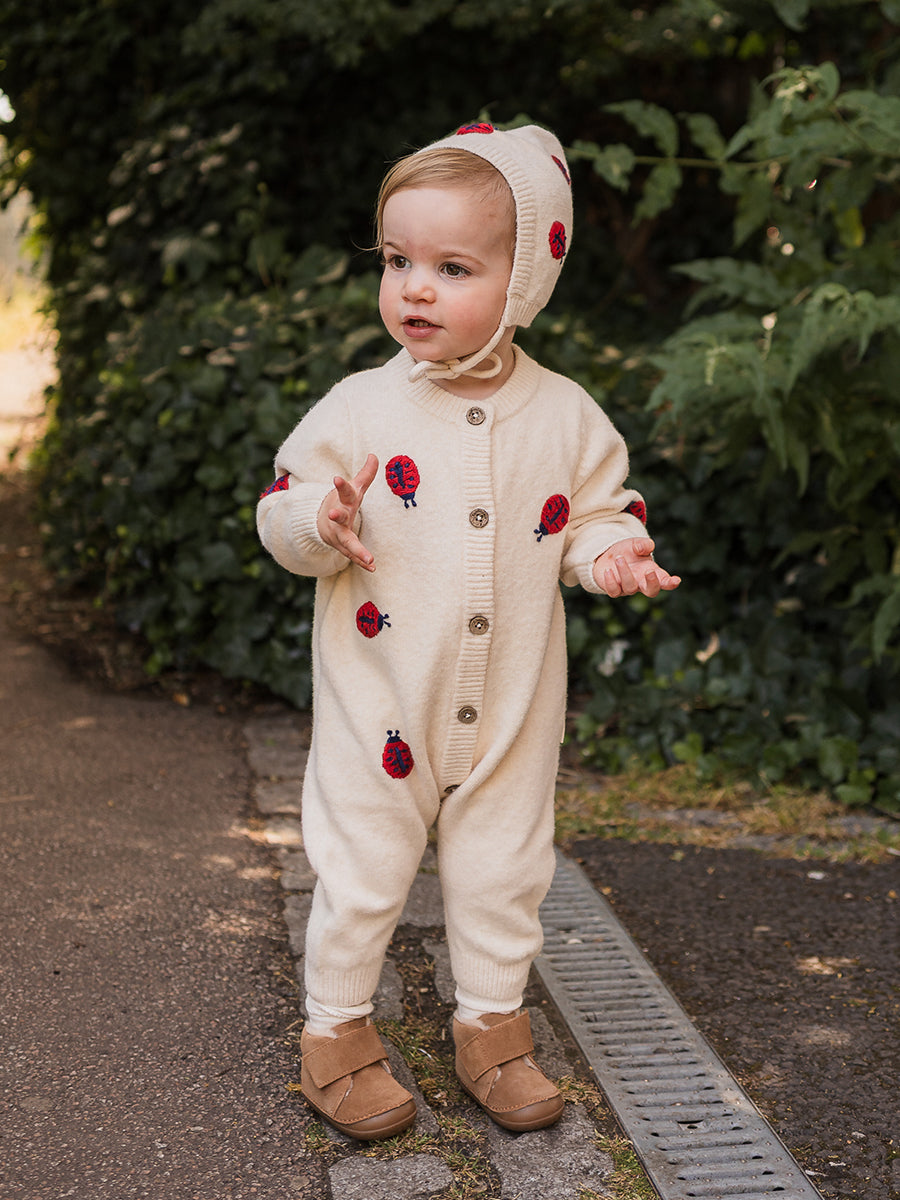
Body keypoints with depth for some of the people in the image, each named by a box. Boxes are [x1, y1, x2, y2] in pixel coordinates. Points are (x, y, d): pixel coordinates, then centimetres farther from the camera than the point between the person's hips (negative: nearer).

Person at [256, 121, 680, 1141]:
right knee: (360, 869, 8)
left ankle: (491, 1023, 35)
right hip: (379, 703, -1)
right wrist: (320, 522, -24)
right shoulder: (357, 408, -7)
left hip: (509, 708, 2)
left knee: (502, 867, 14)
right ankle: (335, 1029, 28)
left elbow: (601, 510, 8)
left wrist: (608, 553, -14)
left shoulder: (566, 415, -3)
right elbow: (282, 509, -2)